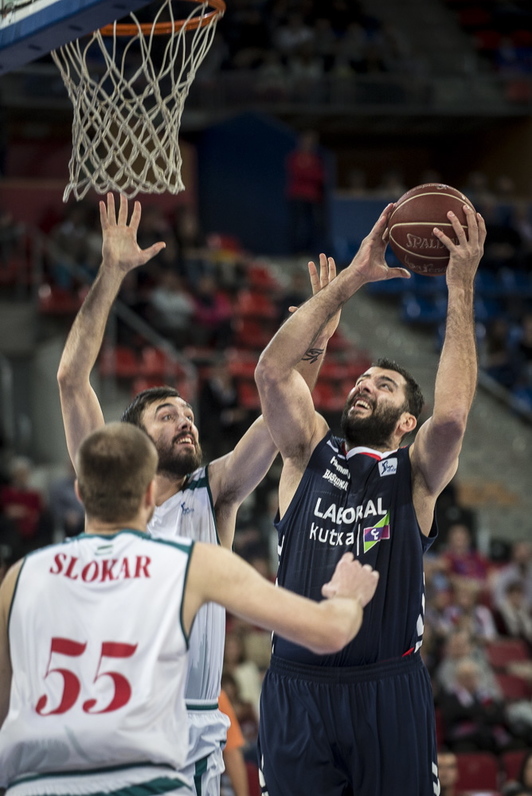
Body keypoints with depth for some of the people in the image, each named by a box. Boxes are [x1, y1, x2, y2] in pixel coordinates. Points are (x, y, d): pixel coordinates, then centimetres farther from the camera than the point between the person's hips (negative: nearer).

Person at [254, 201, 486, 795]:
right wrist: (350, 279, -5)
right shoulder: (310, 455, 13)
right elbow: (272, 371, -2)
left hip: (388, 692, -1)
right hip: (296, 688, 1)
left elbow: (451, 414, -14)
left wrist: (460, 288, -13)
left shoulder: (415, 474, 8)